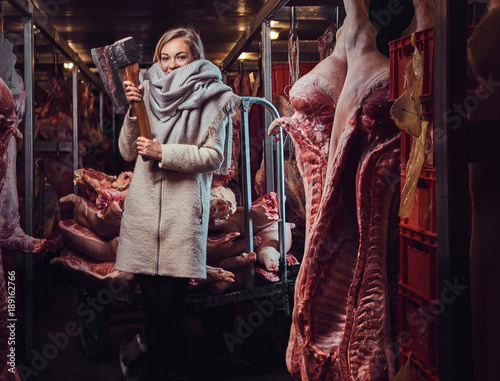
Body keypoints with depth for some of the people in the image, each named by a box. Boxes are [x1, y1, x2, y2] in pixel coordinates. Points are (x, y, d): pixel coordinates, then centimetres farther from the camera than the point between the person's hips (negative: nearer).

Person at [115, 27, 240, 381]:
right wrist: (134, 111, -1)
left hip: (183, 207, -3)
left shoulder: (212, 99, 5)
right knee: (151, 302, 5)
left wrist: (164, 152, -10)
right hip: (144, 205, 3)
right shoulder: (148, 93, 14)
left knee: (171, 302, -5)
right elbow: (128, 152, 12)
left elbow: (214, 156, -3)